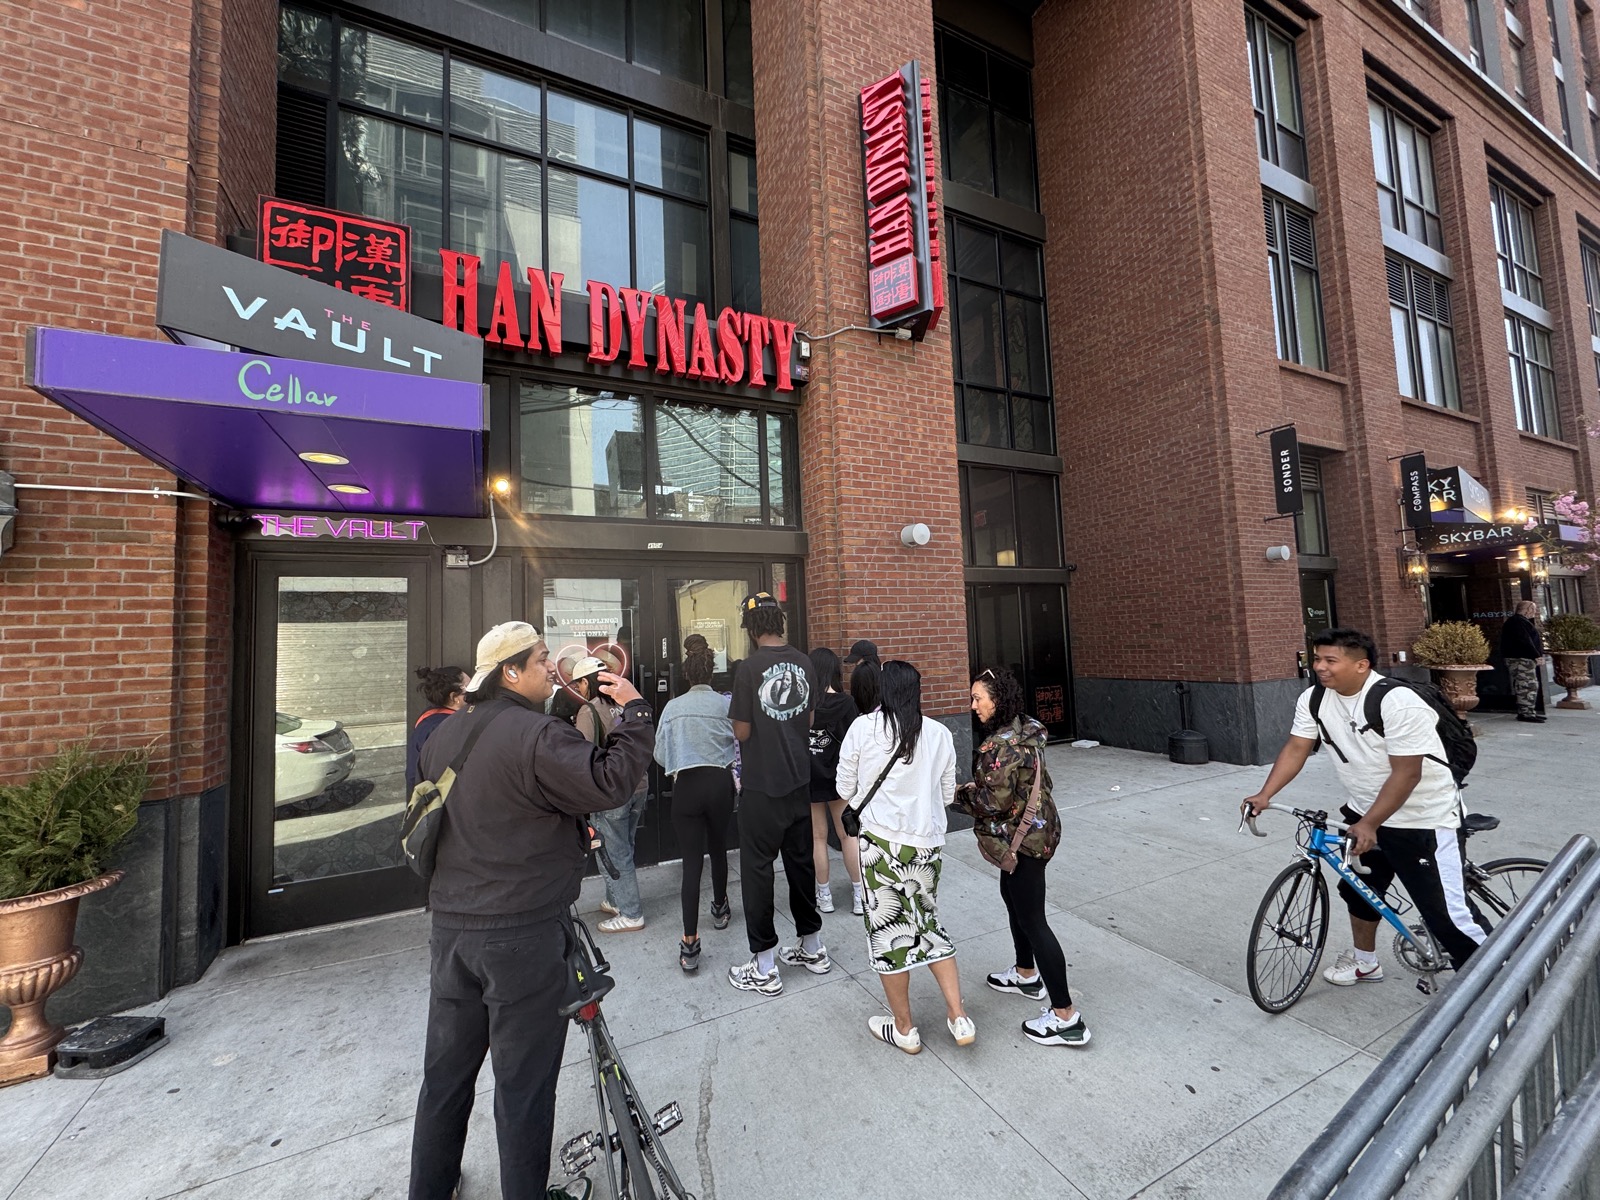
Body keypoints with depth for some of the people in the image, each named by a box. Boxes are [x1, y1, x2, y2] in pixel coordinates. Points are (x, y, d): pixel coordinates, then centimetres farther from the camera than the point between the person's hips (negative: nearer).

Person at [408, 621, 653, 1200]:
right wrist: (634, 709, -18)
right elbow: (611, 783, -29)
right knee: (523, 1083, 10)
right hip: (523, 934, -8)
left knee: (446, 1073, 24)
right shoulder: (537, 735, -22)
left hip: (450, 928, 8)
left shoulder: (443, 736, 6)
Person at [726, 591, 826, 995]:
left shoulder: (750, 668, -18)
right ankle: (813, 948, 32)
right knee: (801, 860, 18)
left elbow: (742, 731, -14)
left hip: (762, 784, -5)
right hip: (799, 779, 6)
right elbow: (809, 719, 7)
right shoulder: (804, 663, -2)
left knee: (757, 868, 7)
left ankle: (764, 968, 18)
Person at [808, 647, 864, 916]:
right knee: (848, 835, 14)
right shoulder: (845, 703, -12)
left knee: (817, 837, 13)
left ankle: (824, 896, 24)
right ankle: (859, 895, 23)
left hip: (807, 778, 0)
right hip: (838, 776, 0)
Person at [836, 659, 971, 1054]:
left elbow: (845, 789, 0)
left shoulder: (863, 728, -9)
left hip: (881, 842, -3)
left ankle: (904, 1029, 27)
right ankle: (959, 1018, 23)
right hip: (928, 843, 4)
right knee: (929, 925, 23)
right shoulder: (940, 734, 0)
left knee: (888, 931, 12)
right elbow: (947, 794, 11)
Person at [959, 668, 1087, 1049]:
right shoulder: (1024, 729, 4)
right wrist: (976, 786, 8)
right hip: (1036, 829, 10)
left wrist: (959, 794, -10)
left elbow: (994, 802, -26)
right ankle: (1027, 974, 44)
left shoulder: (1002, 743, -26)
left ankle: (1066, 1018, 12)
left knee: (1031, 918, 1)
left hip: (1023, 839, -10)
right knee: (1012, 897, 25)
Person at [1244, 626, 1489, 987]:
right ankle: (1364, 961, 40)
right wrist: (1265, 794, -16)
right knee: (1358, 888, 20)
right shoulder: (1314, 699, -8)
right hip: (1365, 811, 7)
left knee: (1447, 911, -5)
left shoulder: (1397, 702, -27)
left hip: (1424, 819, -7)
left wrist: (1369, 825, -28)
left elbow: (1406, 773, -26)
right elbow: (1296, 749, -5)